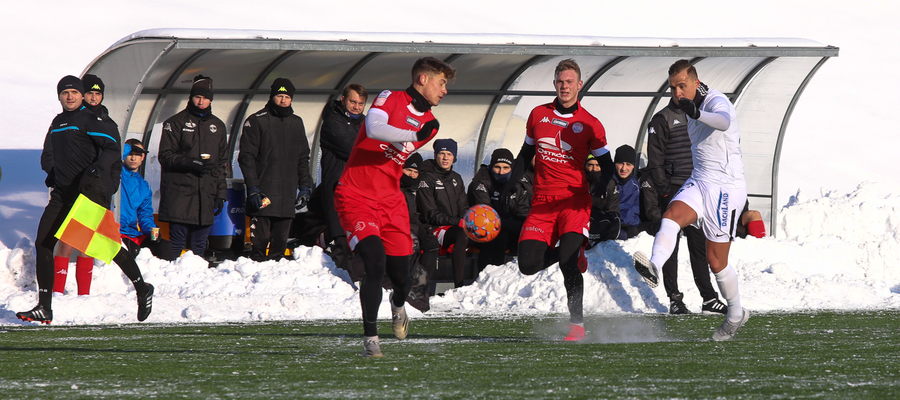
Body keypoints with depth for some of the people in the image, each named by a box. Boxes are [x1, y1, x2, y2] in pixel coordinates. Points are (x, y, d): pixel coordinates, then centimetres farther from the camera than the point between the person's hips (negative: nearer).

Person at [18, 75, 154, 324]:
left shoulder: (90, 120, -4)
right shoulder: (57, 123, 18)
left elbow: (112, 148, -16)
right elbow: (48, 155, 32)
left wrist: (96, 171, -29)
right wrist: (52, 173, 14)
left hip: (92, 191, -7)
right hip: (63, 193, 7)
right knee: (43, 244, -4)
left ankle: (142, 289, 14)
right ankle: (44, 308, -2)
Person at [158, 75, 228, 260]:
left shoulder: (218, 125, 17)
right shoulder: (176, 122, 3)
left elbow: (222, 163, 20)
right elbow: (166, 156, -4)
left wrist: (221, 194, 12)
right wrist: (192, 163, -18)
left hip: (207, 195, 4)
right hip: (180, 193, -4)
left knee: (200, 245, 4)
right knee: (177, 242, -7)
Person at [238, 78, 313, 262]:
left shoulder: (296, 123, 17)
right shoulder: (257, 121, 1)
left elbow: (303, 158, 23)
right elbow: (247, 157, -4)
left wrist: (305, 187, 13)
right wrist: (253, 188, -13)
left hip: (287, 195, 4)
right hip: (263, 194, -4)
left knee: (280, 241, 3)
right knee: (260, 239, -8)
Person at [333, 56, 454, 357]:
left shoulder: (429, 123, 12)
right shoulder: (390, 99, -8)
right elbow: (374, 129, -27)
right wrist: (415, 135, -28)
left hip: (391, 202, 6)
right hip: (355, 197, -6)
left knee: (401, 276, 2)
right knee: (375, 263, -23)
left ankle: (398, 307, 39)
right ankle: (370, 339, -14)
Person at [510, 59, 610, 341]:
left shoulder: (590, 125, 3)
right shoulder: (538, 115, 12)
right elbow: (526, 152, 24)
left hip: (574, 201, -4)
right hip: (541, 201, 4)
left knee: (568, 263, -22)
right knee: (528, 264, -10)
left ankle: (577, 323, -13)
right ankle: (572, 253, 20)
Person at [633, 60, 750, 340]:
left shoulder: (717, 103, -16)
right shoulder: (695, 107, 12)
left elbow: (723, 121, -42)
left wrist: (697, 114, -61)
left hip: (725, 188, -7)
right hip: (700, 182, 7)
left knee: (716, 261, -1)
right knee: (671, 216, -25)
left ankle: (735, 314, 20)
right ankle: (654, 267, -47)